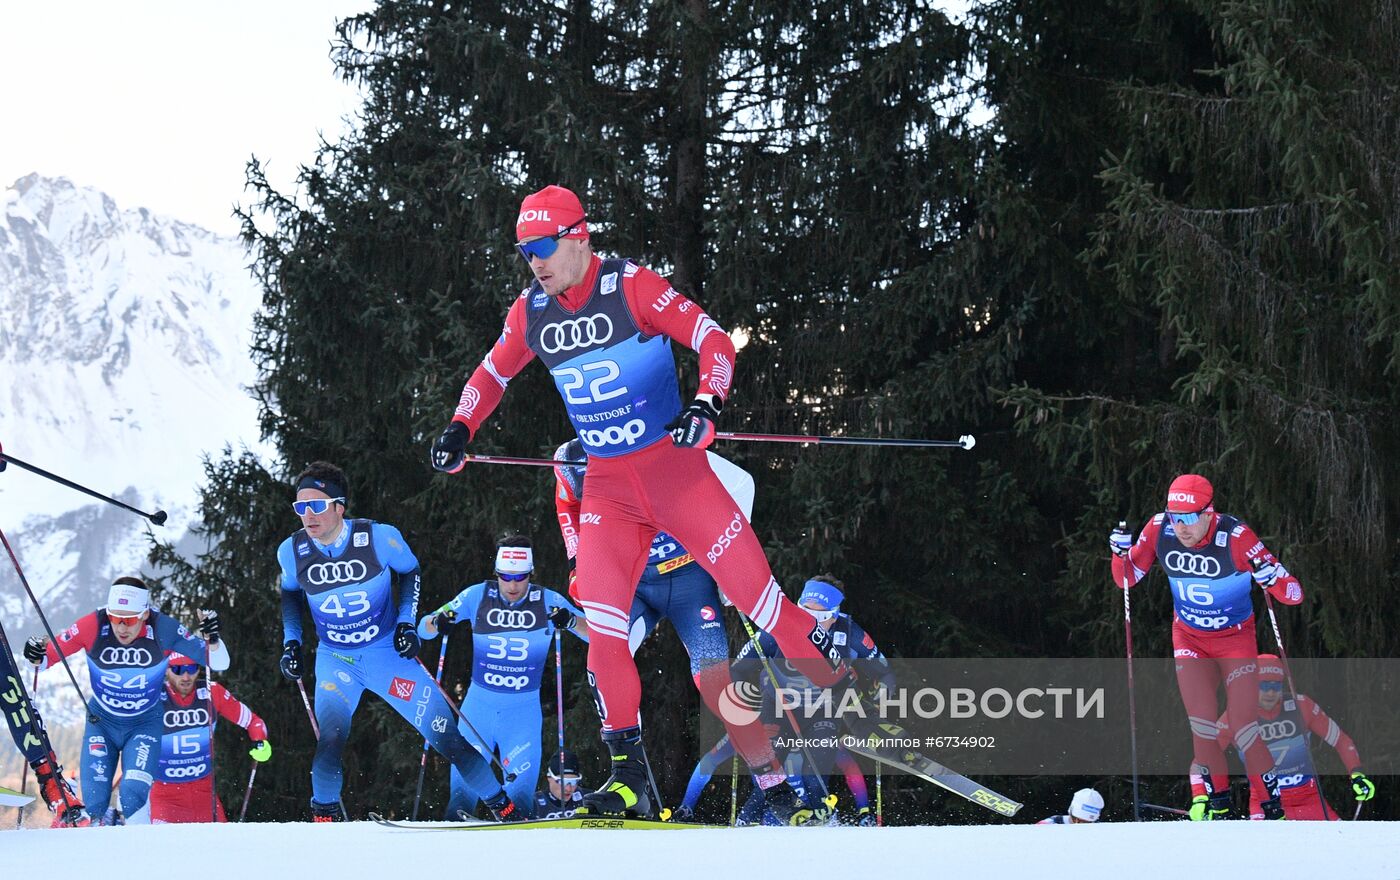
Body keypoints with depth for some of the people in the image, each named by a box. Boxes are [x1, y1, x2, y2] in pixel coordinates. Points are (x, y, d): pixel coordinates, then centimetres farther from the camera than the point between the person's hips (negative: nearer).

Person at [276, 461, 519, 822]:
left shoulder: (379, 537, -20)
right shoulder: (292, 551, -12)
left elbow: (410, 571, 2)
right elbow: (290, 593, 11)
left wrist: (406, 622, -8)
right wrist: (291, 641, 2)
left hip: (388, 653, -1)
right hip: (335, 660, 1)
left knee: (445, 734, -1)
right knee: (329, 740, -23)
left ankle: (502, 805, 12)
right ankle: (325, 813, -1)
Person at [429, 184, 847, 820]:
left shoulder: (631, 288, -13)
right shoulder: (531, 313, 2)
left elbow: (715, 342, -15)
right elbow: (492, 374, 20)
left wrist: (706, 405, -32)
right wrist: (460, 429, 4)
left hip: (675, 467, -4)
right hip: (608, 486, 4)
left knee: (755, 594, -7)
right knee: (600, 620, -11)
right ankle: (630, 776, -7)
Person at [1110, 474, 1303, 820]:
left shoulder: (1235, 536, -28)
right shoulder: (1159, 530, -17)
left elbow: (1292, 594, -26)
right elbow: (1126, 579, -2)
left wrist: (1271, 577, -47)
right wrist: (1121, 552, -21)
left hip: (1236, 638, -3)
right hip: (1189, 638, 3)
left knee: (1242, 729, -9)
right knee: (1202, 726, -7)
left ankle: (1274, 811, 2)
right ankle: (1217, 804, 8)